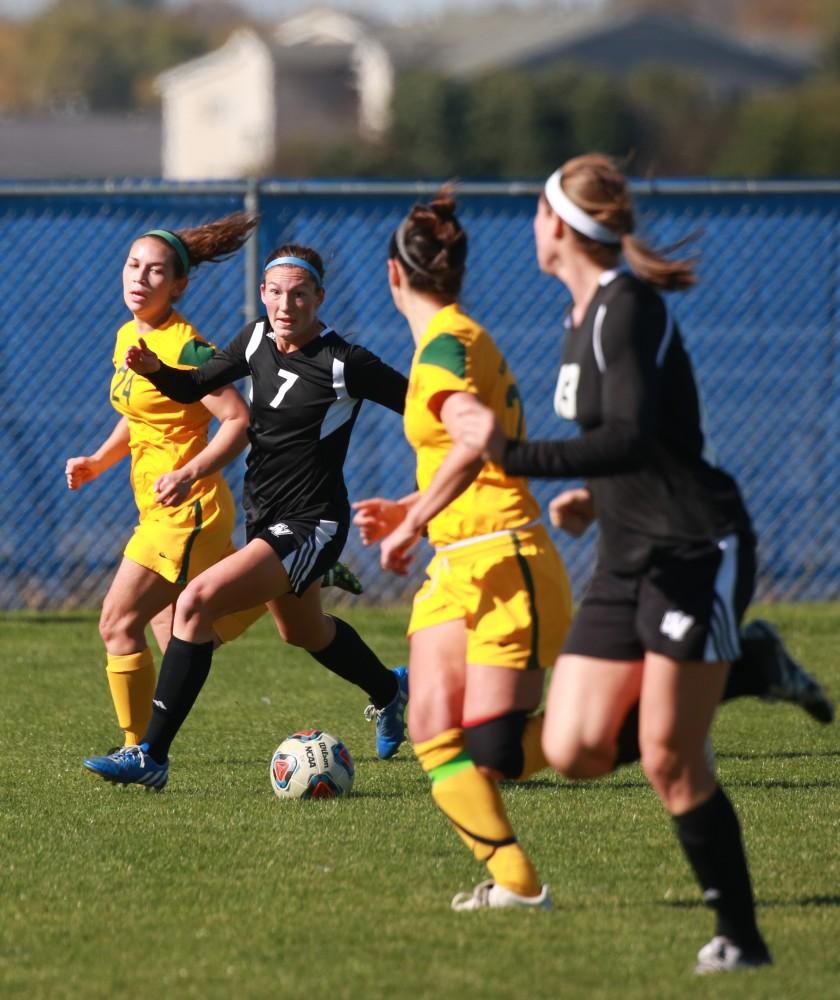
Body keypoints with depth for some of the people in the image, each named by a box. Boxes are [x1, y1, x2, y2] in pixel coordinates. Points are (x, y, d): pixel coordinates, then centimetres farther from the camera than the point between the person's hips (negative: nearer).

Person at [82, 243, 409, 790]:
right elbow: (194, 387, 8)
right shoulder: (257, 339, -1)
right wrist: (155, 370, -12)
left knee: (197, 602, -24)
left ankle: (151, 755, -21)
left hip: (311, 527, -8)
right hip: (267, 518, 8)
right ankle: (391, 690, 62)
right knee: (305, 632, 31)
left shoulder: (346, 363, -19)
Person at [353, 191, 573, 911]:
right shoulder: (466, 338, 17)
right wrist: (412, 509, 22)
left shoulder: (446, 343, -12)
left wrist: (413, 524, -23)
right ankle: (513, 877, -8)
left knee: (492, 747, -12)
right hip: (455, 568, 9)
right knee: (433, 729, -6)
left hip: (503, 560, -9)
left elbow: (473, 446, -28)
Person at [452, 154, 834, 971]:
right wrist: (597, 499, 12)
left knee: (670, 761, -9)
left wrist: (512, 453, -28)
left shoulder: (629, 309, -16)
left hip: (695, 550, -9)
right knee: (572, 750, -1)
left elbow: (634, 440, -28)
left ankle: (740, 936, 4)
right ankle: (748, 667, 18)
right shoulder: (584, 313, 13)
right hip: (629, 556, 9)